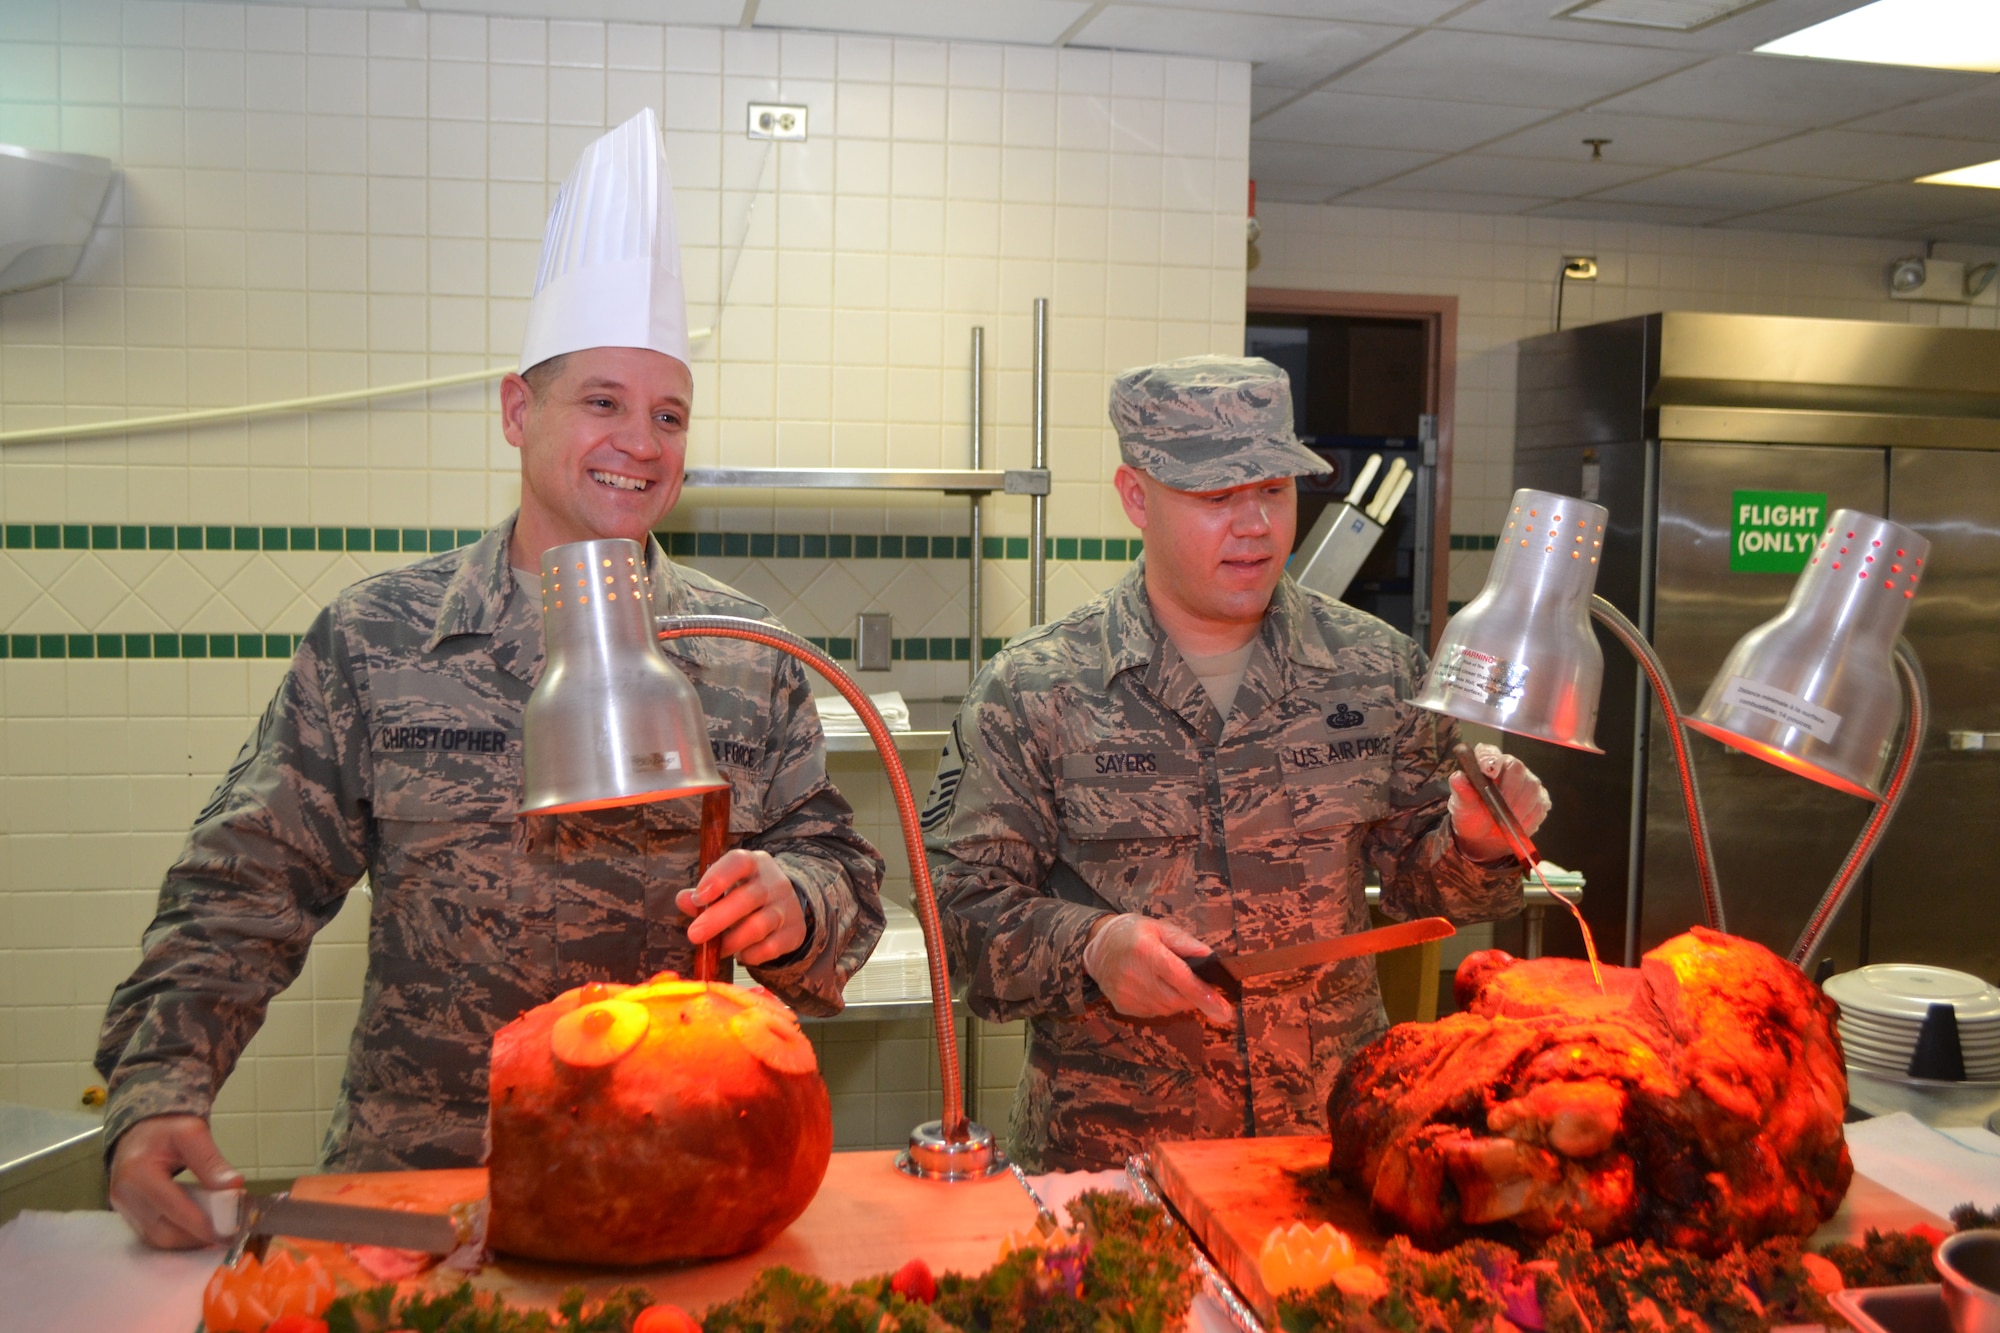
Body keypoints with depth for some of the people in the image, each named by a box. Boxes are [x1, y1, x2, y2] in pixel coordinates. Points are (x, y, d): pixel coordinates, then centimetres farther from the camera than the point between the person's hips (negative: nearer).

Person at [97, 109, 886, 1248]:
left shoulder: (749, 657, 6)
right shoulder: (374, 638, 4)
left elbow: (843, 870, 9)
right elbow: (248, 888, 3)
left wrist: (791, 905, -14)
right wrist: (159, 1090, -10)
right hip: (413, 1179, -1)